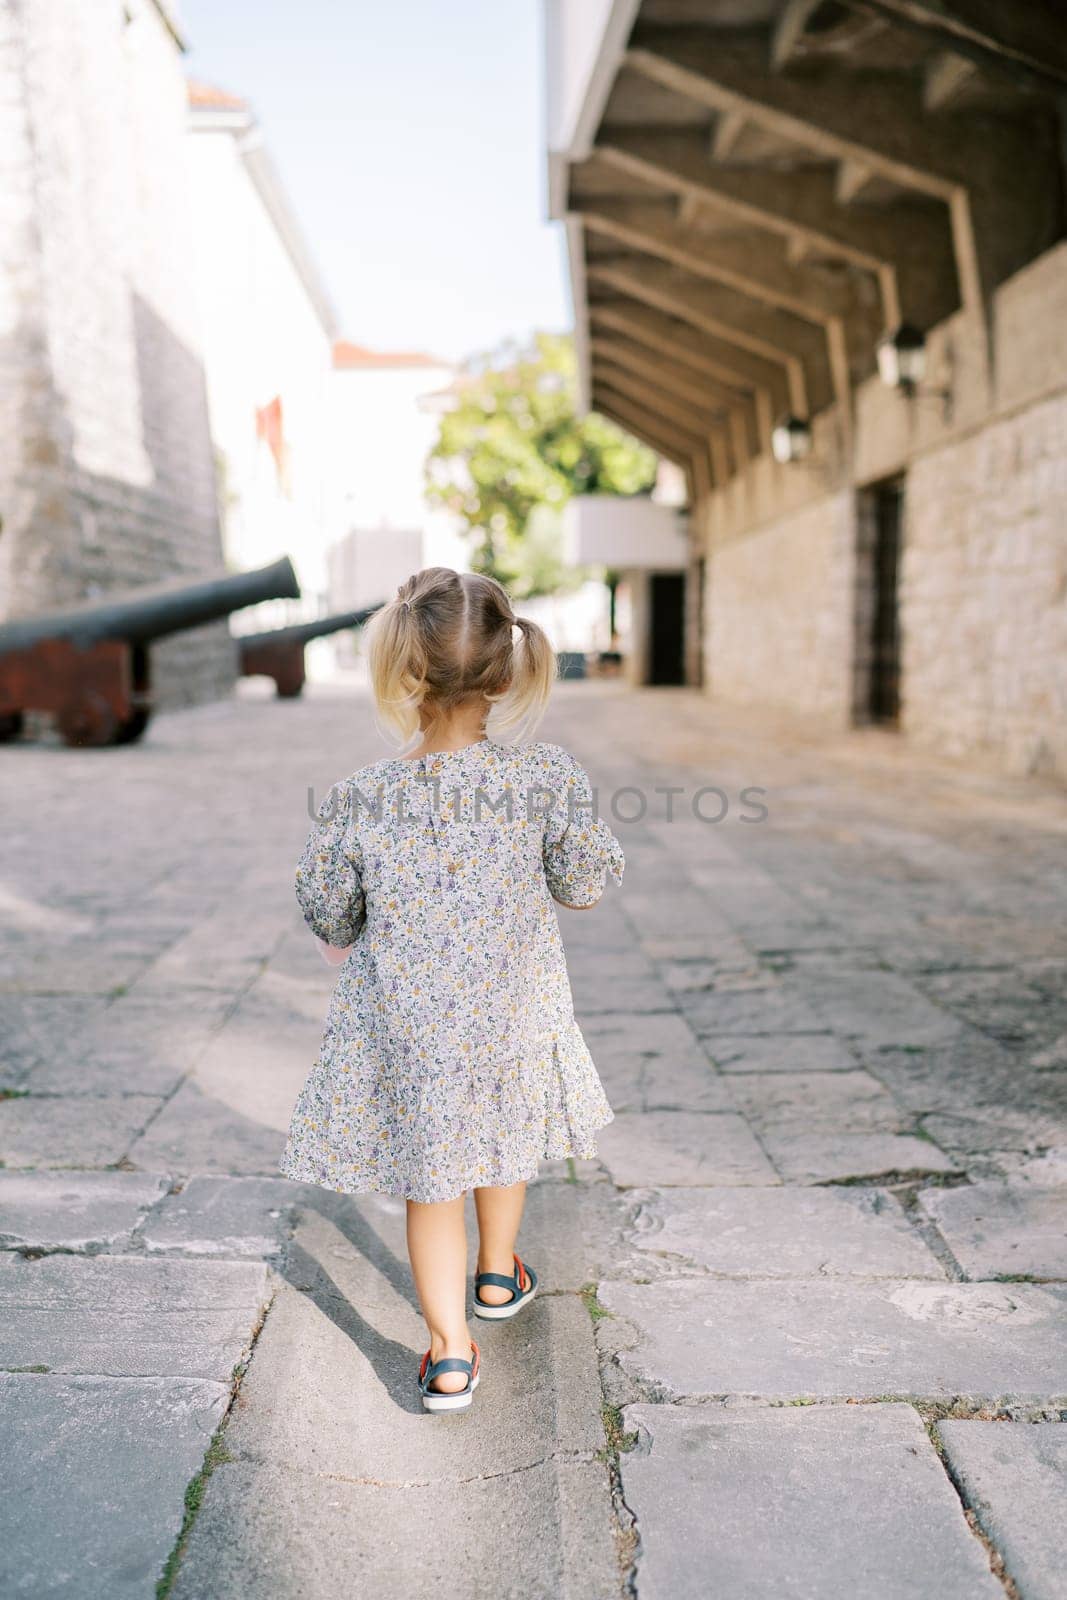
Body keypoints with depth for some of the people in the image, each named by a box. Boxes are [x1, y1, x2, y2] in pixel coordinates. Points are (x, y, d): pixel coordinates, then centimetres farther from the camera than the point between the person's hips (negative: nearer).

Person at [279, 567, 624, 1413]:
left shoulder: (356, 802, -20)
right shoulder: (549, 779, -20)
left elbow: (329, 920, -6)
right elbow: (586, 887, -5)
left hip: (405, 1032, -1)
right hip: (514, 1018, 2)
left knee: (431, 1186, 19)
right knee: (503, 1138, 30)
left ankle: (452, 1354, 23)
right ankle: (499, 1275, 52)